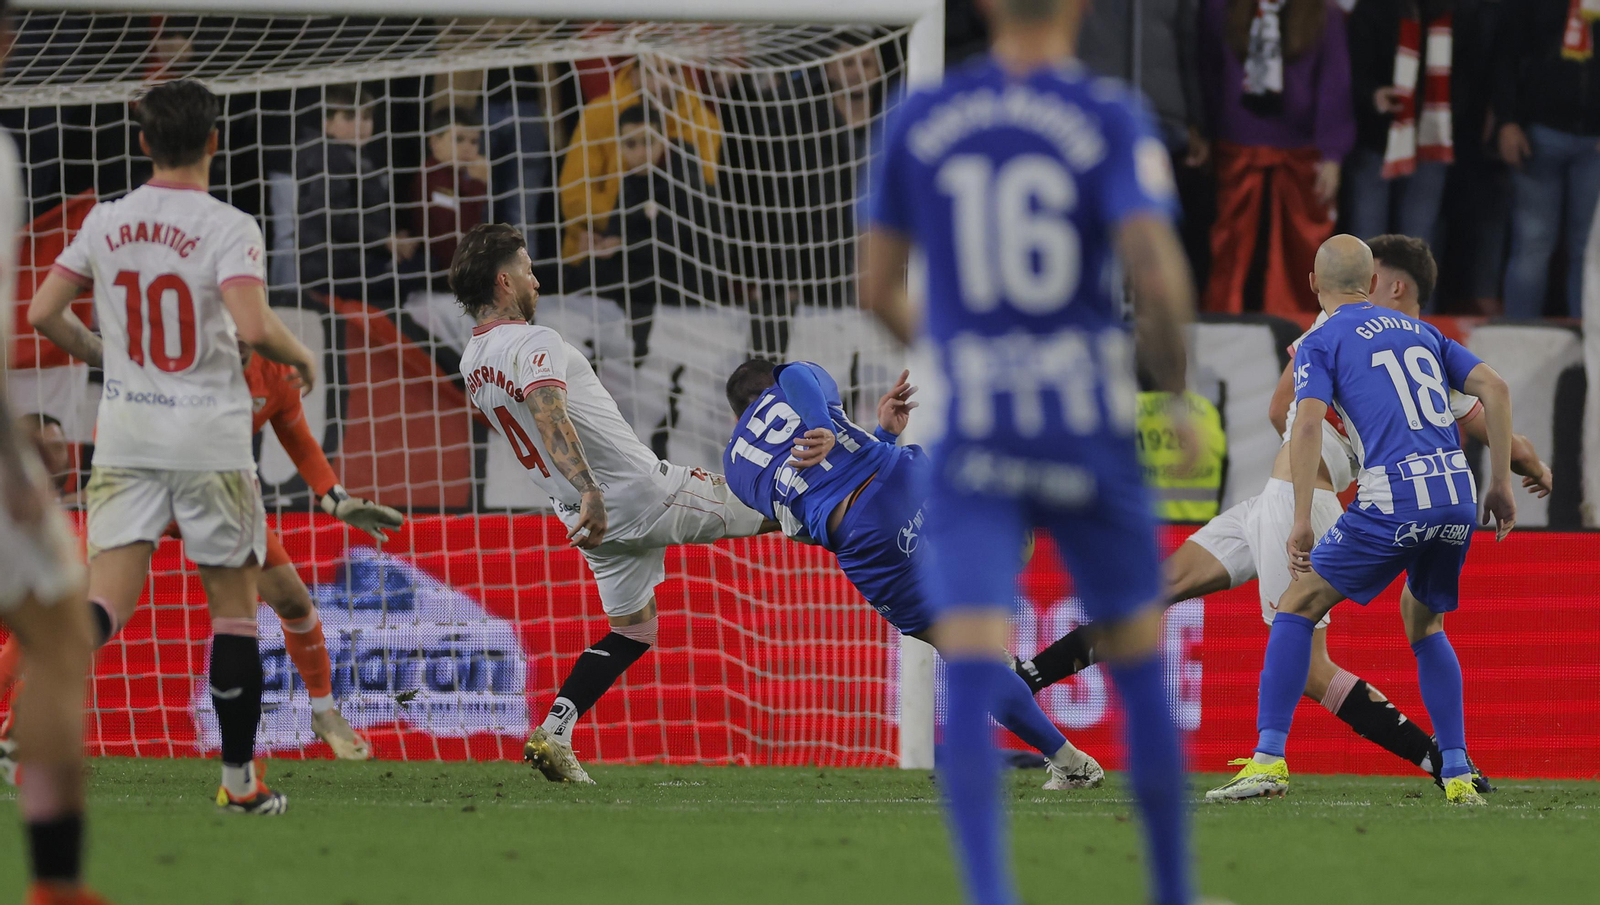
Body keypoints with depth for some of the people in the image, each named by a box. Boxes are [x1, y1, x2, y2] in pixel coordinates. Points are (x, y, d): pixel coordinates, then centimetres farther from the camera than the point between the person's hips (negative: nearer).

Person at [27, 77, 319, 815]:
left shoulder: (105, 224, 4)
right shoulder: (229, 229, -10)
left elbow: (43, 314, 7)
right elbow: (253, 327, -23)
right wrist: (300, 358, -2)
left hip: (125, 436, 3)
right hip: (209, 441, -3)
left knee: (108, 596, -3)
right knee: (234, 603, 10)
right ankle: (239, 778, 14)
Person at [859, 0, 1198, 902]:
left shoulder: (921, 120, 3)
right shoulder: (1110, 117, -6)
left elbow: (878, 290, 9)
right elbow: (1158, 271, -18)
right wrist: (1176, 390, -1)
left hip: (973, 432, 1)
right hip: (1091, 430, -1)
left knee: (972, 678, -9)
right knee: (1141, 669, 16)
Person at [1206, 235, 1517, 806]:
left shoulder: (1321, 343, 6)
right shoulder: (1421, 332, 22)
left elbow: (1308, 423, -10)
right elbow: (1493, 388, 13)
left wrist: (1301, 520, -12)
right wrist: (1501, 483, 15)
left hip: (1393, 502, -5)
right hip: (1459, 498, 5)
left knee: (1296, 608, 8)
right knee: (1424, 626, 26)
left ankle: (1269, 759, -3)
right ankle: (1458, 775, 16)